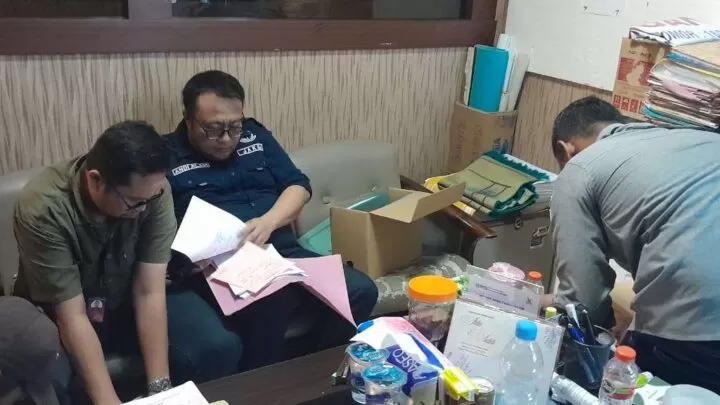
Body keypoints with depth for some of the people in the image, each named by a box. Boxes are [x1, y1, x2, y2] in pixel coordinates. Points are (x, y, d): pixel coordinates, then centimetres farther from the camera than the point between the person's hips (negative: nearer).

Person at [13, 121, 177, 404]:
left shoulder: (152, 189, -21)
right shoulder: (43, 208, -30)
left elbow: (149, 292, -20)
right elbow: (72, 315, -28)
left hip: (124, 306, 3)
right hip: (56, 316, -2)